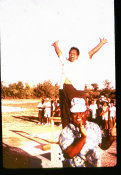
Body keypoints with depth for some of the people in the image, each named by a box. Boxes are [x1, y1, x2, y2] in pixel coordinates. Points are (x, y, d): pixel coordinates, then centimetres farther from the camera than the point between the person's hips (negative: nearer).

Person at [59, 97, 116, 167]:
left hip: (96, 165, 4)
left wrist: (111, 136, -5)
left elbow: (103, 146, 11)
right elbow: (70, 154, -19)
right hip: (76, 165, -3)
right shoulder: (65, 132, -7)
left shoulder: (94, 127, 6)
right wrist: (83, 137, -26)